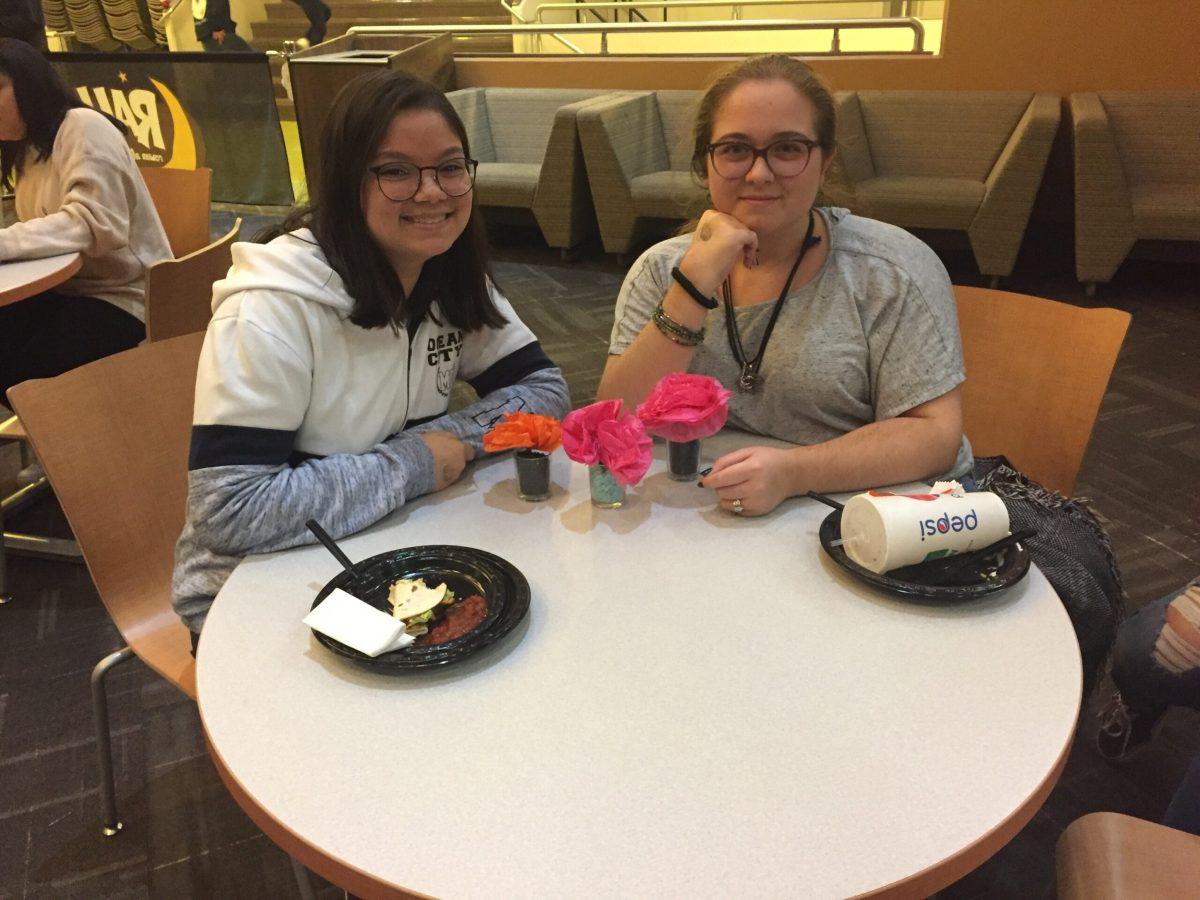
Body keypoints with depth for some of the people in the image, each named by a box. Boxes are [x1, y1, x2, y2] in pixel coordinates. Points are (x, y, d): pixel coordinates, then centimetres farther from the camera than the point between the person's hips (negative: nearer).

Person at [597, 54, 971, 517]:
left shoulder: (892, 270, -6)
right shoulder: (660, 270, 1)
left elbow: (935, 434, -11)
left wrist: (792, 472, -26)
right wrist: (696, 281, -19)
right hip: (712, 518, 1)